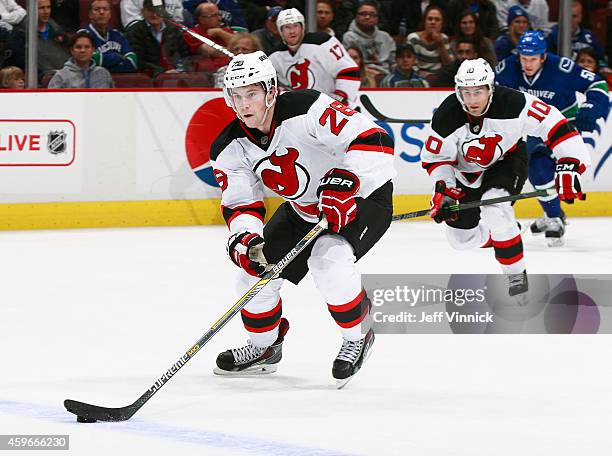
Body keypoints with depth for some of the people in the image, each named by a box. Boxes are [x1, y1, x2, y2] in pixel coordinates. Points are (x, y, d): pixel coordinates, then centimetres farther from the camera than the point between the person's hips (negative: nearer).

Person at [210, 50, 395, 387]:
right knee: (255, 270, 3)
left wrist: (343, 183, -44)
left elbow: (372, 141, -35)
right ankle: (264, 348, 30)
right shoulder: (231, 149, -11)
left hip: (361, 197, -7)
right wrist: (245, 239, -28)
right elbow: (240, 204, -8)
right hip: (304, 208, 7)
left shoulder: (306, 109, -31)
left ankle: (358, 336, -6)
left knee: (328, 260, -31)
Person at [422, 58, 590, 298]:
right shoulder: (447, 116, -26)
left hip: (508, 160, -3)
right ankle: (507, 233, 37)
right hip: (468, 170, 3)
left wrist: (568, 167, -36)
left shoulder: (512, 103, -33)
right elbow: (435, 157, -12)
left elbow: (554, 124, -30)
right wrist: (443, 189, -26)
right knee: (461, 236, 4)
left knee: (494, 208, -31)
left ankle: (516, 275, -16)